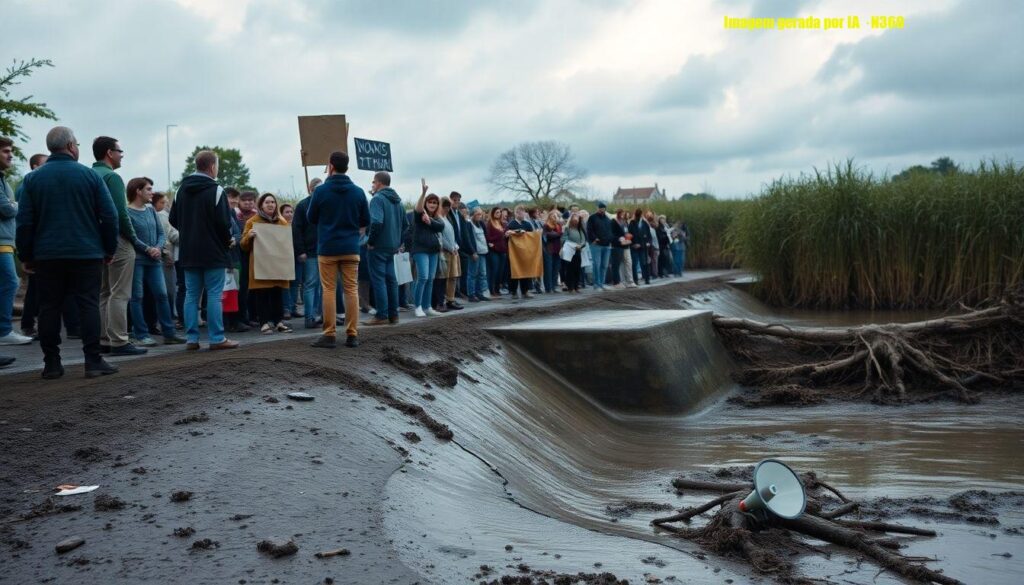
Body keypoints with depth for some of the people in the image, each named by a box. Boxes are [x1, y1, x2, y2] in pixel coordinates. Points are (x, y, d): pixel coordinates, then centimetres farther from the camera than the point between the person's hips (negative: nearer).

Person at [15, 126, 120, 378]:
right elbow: (109, 216, -2)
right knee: (89, 305, 0)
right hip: (86, 254, -2)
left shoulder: (32, 179, 4)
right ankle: (93, 361, -2)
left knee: (49, 307, 6)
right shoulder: (90, 176, -1)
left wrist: (26, 256, 10)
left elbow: (24, 222, 3)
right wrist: (109, 250, 7)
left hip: (46, 256, 2)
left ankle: (51, 364, 7)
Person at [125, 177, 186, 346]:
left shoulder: (151, 210, 13)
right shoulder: (127, 212, -7)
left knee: (162, 295, 4)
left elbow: (161, 233, 11)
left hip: (154, 260, 6)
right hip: (136, 260, -6)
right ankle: (142, 335, 3)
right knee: (137, 297, -1)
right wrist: (148, 249, -15)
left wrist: (158, 248, -8)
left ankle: (169, 333, 10)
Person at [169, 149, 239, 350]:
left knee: (191, 295, 9)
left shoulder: (182, 190, 9)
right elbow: (223, 222, -16)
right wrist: (228, 240, 1)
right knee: (214, 295, -3)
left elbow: (173, 219, 12)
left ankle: (192, 338, 9)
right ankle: (217, 338, -2)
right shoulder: (215, 190, -12)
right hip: (213, 252, -6)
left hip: (189, 252, 6)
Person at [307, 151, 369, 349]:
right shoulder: (358, 192, 0)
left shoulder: (321, 191, -7)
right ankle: (352, 335, 6)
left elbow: (311, 218, 4)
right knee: (352, 290, 6)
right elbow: (366, 221, 7)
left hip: (327, 248, -2)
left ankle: (329, 335, 2)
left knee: (329, 290, 3)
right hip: (351, 248, 2)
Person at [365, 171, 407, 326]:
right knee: (391, 279, 11)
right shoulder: (397, 200, 14)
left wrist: (370, 241, -16)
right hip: (392, 247, 8)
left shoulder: (378, 198, -13)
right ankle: (393, 314, 14)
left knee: (378, 280, -4)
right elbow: (405, 224, 18)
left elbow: (376, 222, -27)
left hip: (378, 247, -8)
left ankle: (382, 316, -4)